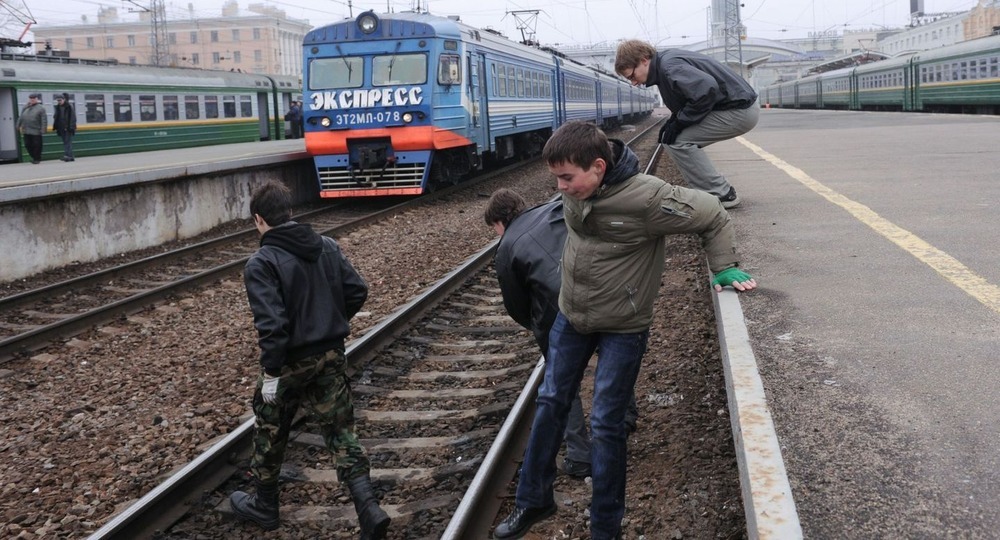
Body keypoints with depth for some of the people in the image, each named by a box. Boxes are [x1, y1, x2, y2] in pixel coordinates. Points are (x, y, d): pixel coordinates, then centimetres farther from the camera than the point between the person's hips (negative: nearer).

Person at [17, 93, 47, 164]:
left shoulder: (40, 108, -5)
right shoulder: (26, 107, 13)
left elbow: (44, 120, -10)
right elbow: (21, 118, 21)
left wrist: (43, 130, -16)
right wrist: (18, 126, 18)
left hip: (36, 131, -6)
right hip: (26, 131, 6)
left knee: (36, 145, -1)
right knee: (27, 145, 9)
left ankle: (37, 159, 12)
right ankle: (34, 157, 25)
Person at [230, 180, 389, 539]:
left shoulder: (261, 264, -18)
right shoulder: (328, 247, 1)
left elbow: (271, 323, -23)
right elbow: (357, 291, 3)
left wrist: (271, 372, -15)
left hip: (290, 361, -5)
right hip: (331, 356, 5)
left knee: (270, 434, 17)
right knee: (340, 430, 9)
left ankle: (264, 506, 35)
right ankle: (369, 511, -1)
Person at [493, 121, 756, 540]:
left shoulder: (645, 197, -29)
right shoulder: (573, 189, -11)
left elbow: (712, 216, -15)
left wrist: (724, 268, -15)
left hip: (622, 329, -6)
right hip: (570, 317, 6)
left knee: (605, 425, 0)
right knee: (550, 404, 14)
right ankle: (533, 500, 33)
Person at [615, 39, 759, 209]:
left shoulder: (669, 66, -18)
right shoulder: (666, 60, 12)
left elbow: (706, 89, -31)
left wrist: (679, 122, -19)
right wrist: (673, 121, 4)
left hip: (739, 111, -10)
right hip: (741, 107, 10)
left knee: (677, 141, -11)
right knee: (683, 139, 15)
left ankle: (720, 195, -6)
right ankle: (722, 191, 16)